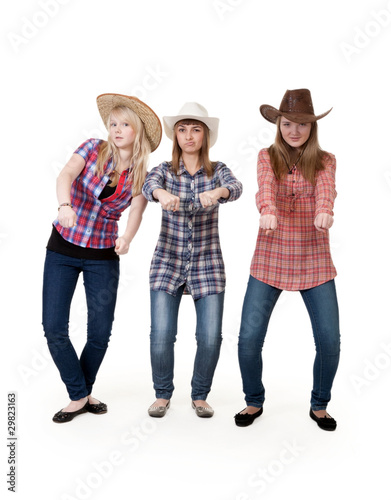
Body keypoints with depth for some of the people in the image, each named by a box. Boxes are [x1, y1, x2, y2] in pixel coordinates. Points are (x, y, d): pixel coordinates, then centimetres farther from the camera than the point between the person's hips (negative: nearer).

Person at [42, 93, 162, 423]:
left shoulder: (141, 175, 0)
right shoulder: (94, 149, -4)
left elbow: (136, 212, -17)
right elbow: (66, 175, -21)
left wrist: (126, 238, -39)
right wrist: (65, 205, -43)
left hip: (103, 256, 1)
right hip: (63, 249, -1)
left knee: (101, 331, 2)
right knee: (53, 326, -4)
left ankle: (84, 392, 28)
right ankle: (79, 396, 15)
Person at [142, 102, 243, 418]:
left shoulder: (218, 170, 4)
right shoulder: (165, 169, 3)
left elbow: (236, 187, -17)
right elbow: (149, 184, -19)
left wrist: (217, 192, -42)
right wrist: (162, 193, -43)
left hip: (207, 263, 0)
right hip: (168, 261, 0)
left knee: (211, 336, -5)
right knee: (161, 334, -8)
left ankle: (200, 395, 20)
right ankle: (163, 394, 17)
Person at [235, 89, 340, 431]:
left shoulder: (325, 161, 6)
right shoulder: (268, 156, 6)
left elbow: (325, 188, -16)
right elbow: (265, 185, -16)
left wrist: (324, 211, -40)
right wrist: (267, 210, -39)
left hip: (314, 261, 1)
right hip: (270, 258, 0)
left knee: (329, 340, -2)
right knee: (249, 338, -4)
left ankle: (319, 405, 25)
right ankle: (254, 401, 23)